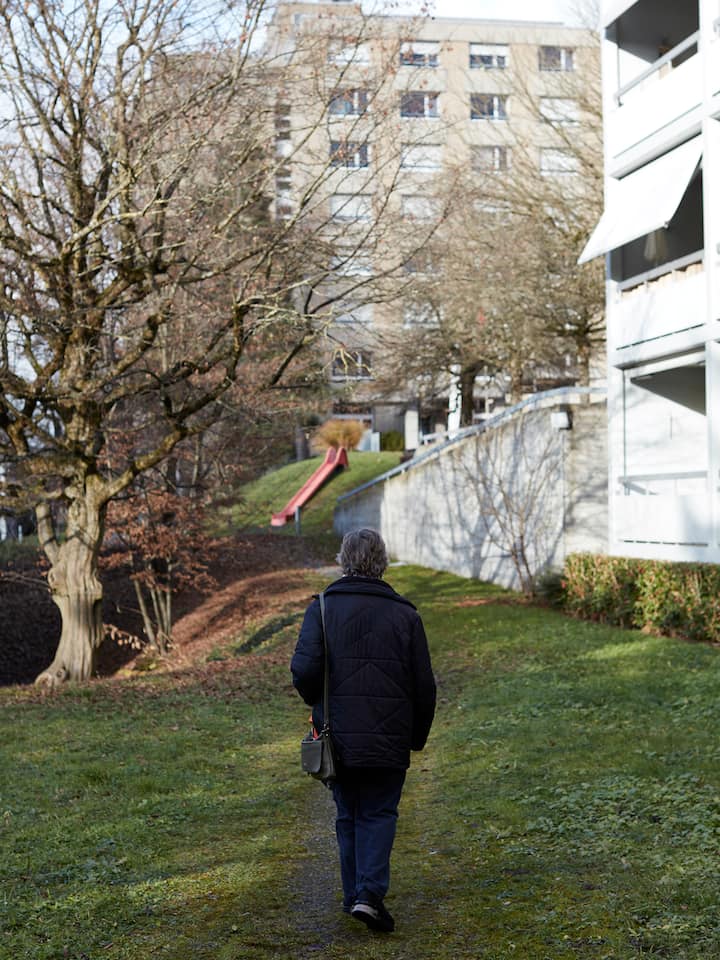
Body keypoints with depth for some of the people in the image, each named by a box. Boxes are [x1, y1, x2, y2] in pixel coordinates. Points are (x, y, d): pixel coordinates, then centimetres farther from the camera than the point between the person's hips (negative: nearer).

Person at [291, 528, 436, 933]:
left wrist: (319, 704, 7)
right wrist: (418, 736, 14)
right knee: (380, 814, 8)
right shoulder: (405, 614, -2)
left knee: (349, 816, 16)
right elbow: (425, 686, 0)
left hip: (339, 736, 1)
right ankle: (371, 892, -9)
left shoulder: (323, 608, -4)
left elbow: (304, 669, -15)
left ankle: (355, 894, 20)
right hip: (389, 739, -1)